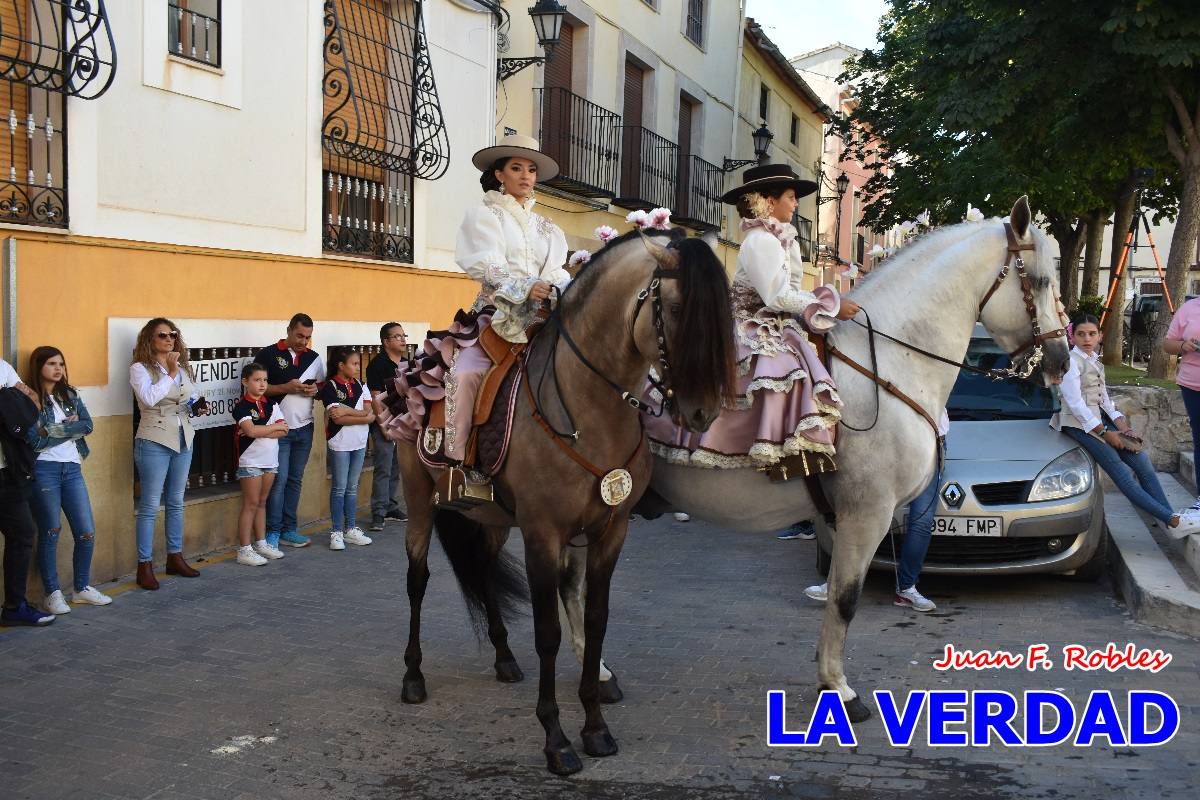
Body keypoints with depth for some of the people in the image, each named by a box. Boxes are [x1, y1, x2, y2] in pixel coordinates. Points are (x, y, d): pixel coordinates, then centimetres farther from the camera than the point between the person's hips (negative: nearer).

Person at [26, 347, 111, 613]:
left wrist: (55, 430, -7)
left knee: (87, 533, 2)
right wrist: (70, 427, -4)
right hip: (44, 469, -5)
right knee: (50, 532, -1)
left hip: (72, 469, 5)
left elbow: (87, 425, 2)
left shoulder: (70, 394, 15)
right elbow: (35, 439, -12)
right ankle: (52, 593, 9)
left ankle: (82, 588, 18)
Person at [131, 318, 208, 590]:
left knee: (176, 503, 14)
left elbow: (192, 400, 23)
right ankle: (145, 566, 2)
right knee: (150, 506, -4)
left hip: (183, 440, 6)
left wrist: (199, 407, 1)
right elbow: (149, 398, -23)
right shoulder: (140, 369, -6)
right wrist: (170, 373, -17)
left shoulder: (182, 368, 13)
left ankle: (175, 557, 23)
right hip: (154, 442, -6)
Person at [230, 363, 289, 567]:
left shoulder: (271, 404, 8)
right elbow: (250, 430, -24)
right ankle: (244, 550, -1)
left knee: (262, 503, 13)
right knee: (251, 504, -4)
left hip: (270, 461, 6)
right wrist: (275, 427, -11)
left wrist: (260, 431, -15)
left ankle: (261, 543, 21)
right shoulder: (242, 407, -8)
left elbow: (283, 431, -1)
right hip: (250, 462, -6)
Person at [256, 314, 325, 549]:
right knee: (279, 479, -7)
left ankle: (289, 530, 15)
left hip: (304, 428, 5)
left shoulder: (314, 358, 12)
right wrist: (286, 387, -17)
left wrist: (315, 390, -3)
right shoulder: (268, 354, -4)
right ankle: (273, 532, 1)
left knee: (295, 480, 9)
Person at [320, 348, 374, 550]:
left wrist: (347, 411, -14)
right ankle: (336, 533, 5)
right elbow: (338, 419, -17)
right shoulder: (330, 387, -8)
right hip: (339, 443, -5)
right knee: (339, 488, -1)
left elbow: (370, 414, -2)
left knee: (352, 487, 10)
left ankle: (351, 529, 16)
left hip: (359, 442, 5)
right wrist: (362, 416, -15)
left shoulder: (359, 386, 8)